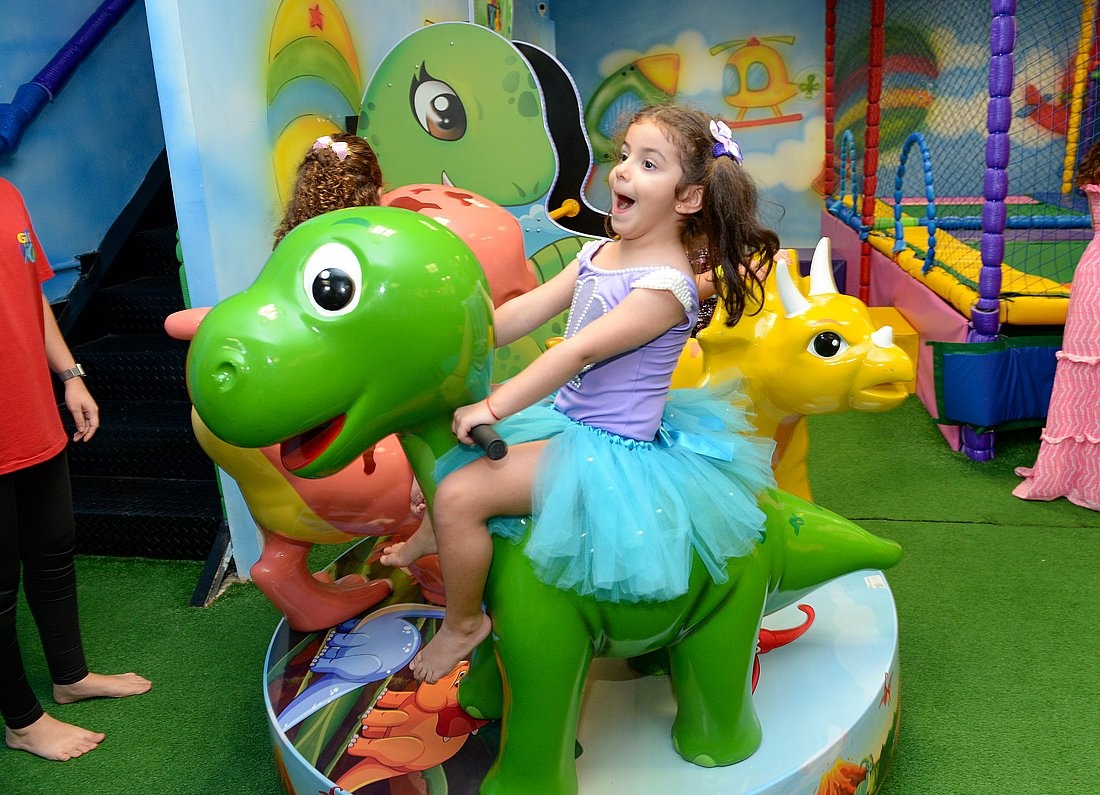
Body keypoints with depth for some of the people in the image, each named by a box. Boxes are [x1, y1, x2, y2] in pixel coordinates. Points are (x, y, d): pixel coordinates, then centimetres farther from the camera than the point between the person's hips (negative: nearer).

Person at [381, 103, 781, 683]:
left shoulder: (667, 286, -24)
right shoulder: (600, 252, 3)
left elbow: (581, 350, -30)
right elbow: (527, 311, 3)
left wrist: (495, 407, -31)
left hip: (608, 450, -9)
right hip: (564, 417, 9)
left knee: (460, 495, -18)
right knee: (453, 430, 22)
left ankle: (463, 622, 7)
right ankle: (437, 532, 43)